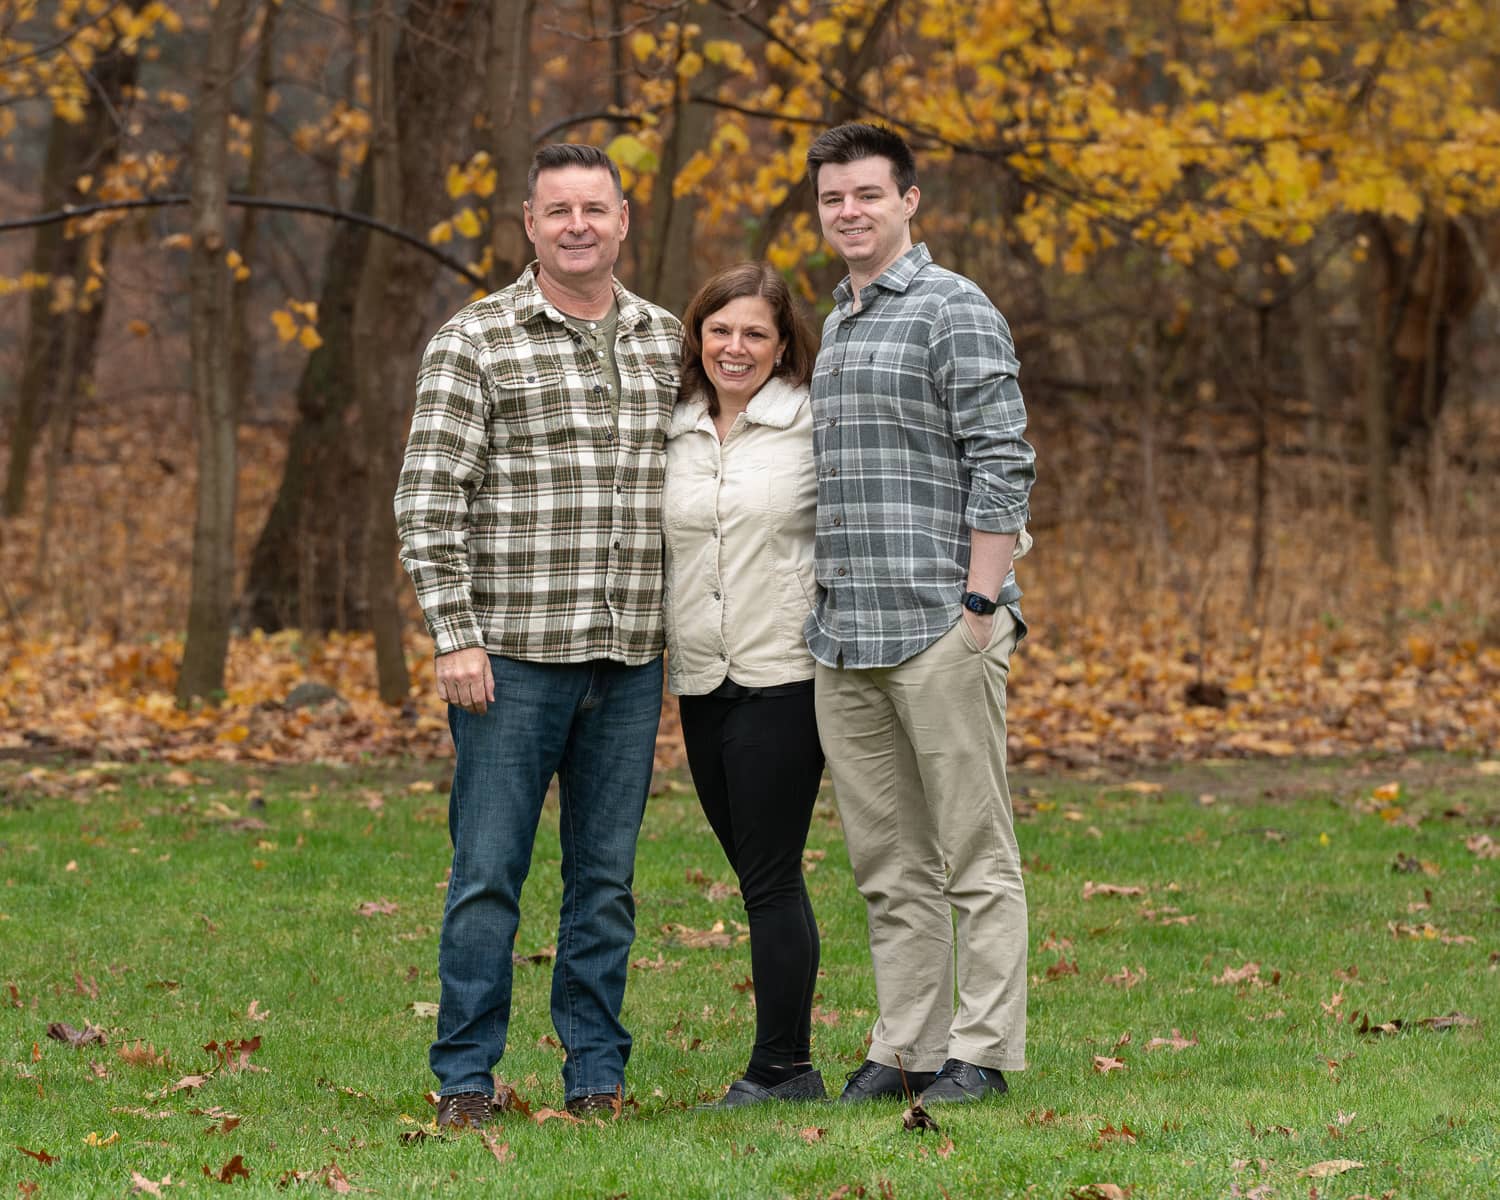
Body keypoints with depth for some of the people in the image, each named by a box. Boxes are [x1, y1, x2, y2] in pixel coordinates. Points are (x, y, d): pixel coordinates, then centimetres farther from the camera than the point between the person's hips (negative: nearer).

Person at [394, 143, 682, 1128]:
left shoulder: (669, 344, 11)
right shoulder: (475, 343, -3)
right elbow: (429, 499, -6)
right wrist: (456, 635, -13)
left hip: (632, 658, 4)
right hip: (514, 652, -4)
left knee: (607, 877, 8)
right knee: (489, 872, -1)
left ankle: (597, 1072, 15)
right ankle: (466, 1075, 6)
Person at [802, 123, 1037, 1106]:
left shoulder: (956, 312, -5)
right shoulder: (837, 324, 20)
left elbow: (1003, 463, -12)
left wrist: (981, 604, -17)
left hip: (940, 626, -8)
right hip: (844, 637, 8)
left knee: (976, 855, -3)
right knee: (888, 865, 10)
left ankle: (983, 1050, -1)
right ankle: (906, 1049, 14)